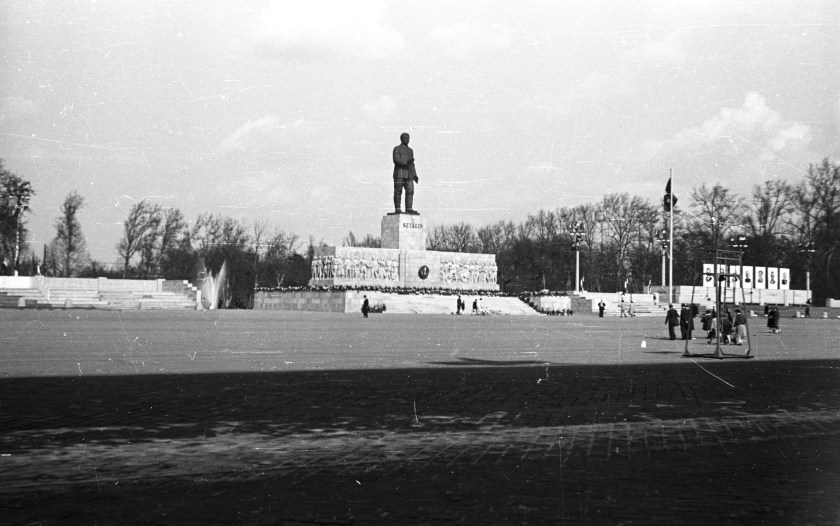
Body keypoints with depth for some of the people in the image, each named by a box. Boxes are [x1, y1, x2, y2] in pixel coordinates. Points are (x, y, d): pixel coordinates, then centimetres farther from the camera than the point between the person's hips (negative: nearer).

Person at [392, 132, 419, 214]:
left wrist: (415, 175, 12)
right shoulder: (397, 149, 0)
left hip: (408, 175, 6)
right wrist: (407, 160, -24)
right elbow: (396, 160, -14)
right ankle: (397, 209, -5)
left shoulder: (410, 150, 20)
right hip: (399, 173, -6)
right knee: (398, 191, -6)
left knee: (410, 191, -4)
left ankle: (409, 209, -6)